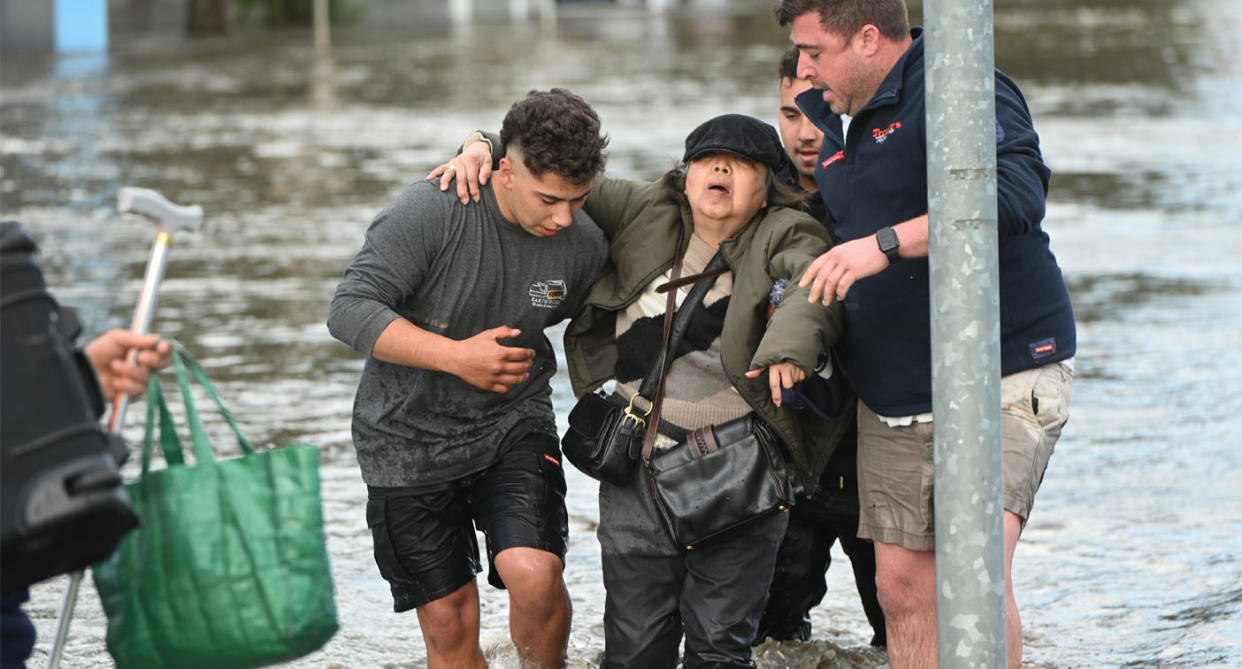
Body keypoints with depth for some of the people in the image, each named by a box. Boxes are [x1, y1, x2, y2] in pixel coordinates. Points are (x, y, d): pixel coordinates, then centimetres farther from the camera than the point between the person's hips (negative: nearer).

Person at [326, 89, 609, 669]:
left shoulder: (584, 244, -7)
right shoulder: (430, 212, -21)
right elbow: (350, 310, -23)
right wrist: (457, 356, -27)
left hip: (513, 425, 2)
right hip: (409, 432, -2)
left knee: (534, 574, -22)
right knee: (449, 622, 2)